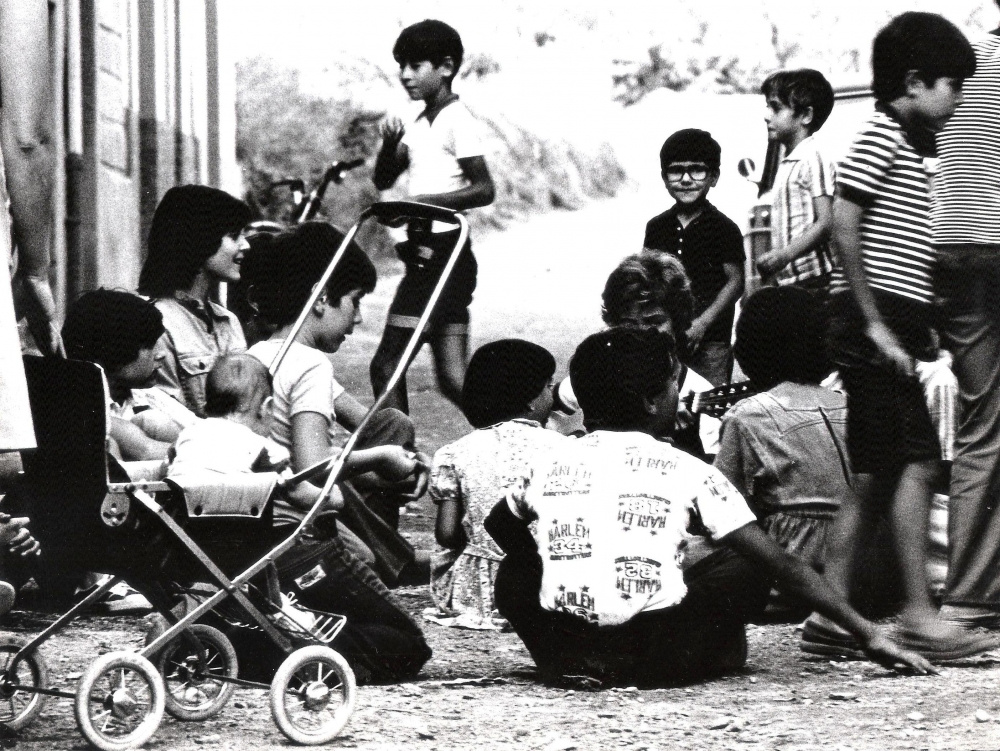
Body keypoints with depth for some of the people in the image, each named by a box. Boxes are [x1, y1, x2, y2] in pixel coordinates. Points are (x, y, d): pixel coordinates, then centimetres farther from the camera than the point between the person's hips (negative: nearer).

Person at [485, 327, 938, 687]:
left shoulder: (550, 464, 15)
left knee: (515, 573, 31)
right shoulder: (684, 471, 7)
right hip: (654, 660, -1)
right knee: (746, 563, 18)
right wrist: (869, 636, 8)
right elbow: (783, 565, 6)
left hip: (564, 654, 2)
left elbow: (498, 527, 36)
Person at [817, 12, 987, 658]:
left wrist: (923, 329, 13)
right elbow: (843, 226, -17)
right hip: (875, 319, -10)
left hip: (893, 326, 10)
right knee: (918, 461, -12)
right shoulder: (881, 136, -9)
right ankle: (919, 615, -11)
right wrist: (875, 323, -18)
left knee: (875, 471, 8)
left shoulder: (915, 145, 20)